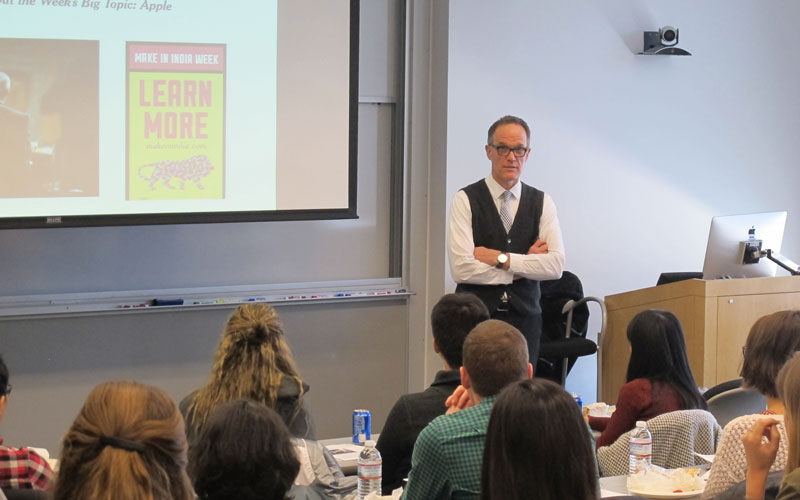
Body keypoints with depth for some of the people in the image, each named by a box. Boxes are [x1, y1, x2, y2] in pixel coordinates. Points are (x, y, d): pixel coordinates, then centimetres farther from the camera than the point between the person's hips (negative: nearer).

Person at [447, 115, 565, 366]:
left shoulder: (542, 202, 8)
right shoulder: (466, 200, -2)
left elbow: (556, 265, -3)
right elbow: (461, 268, -12)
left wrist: (501, 258, -12)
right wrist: (524, 264, -7)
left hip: (524, 317, 2)